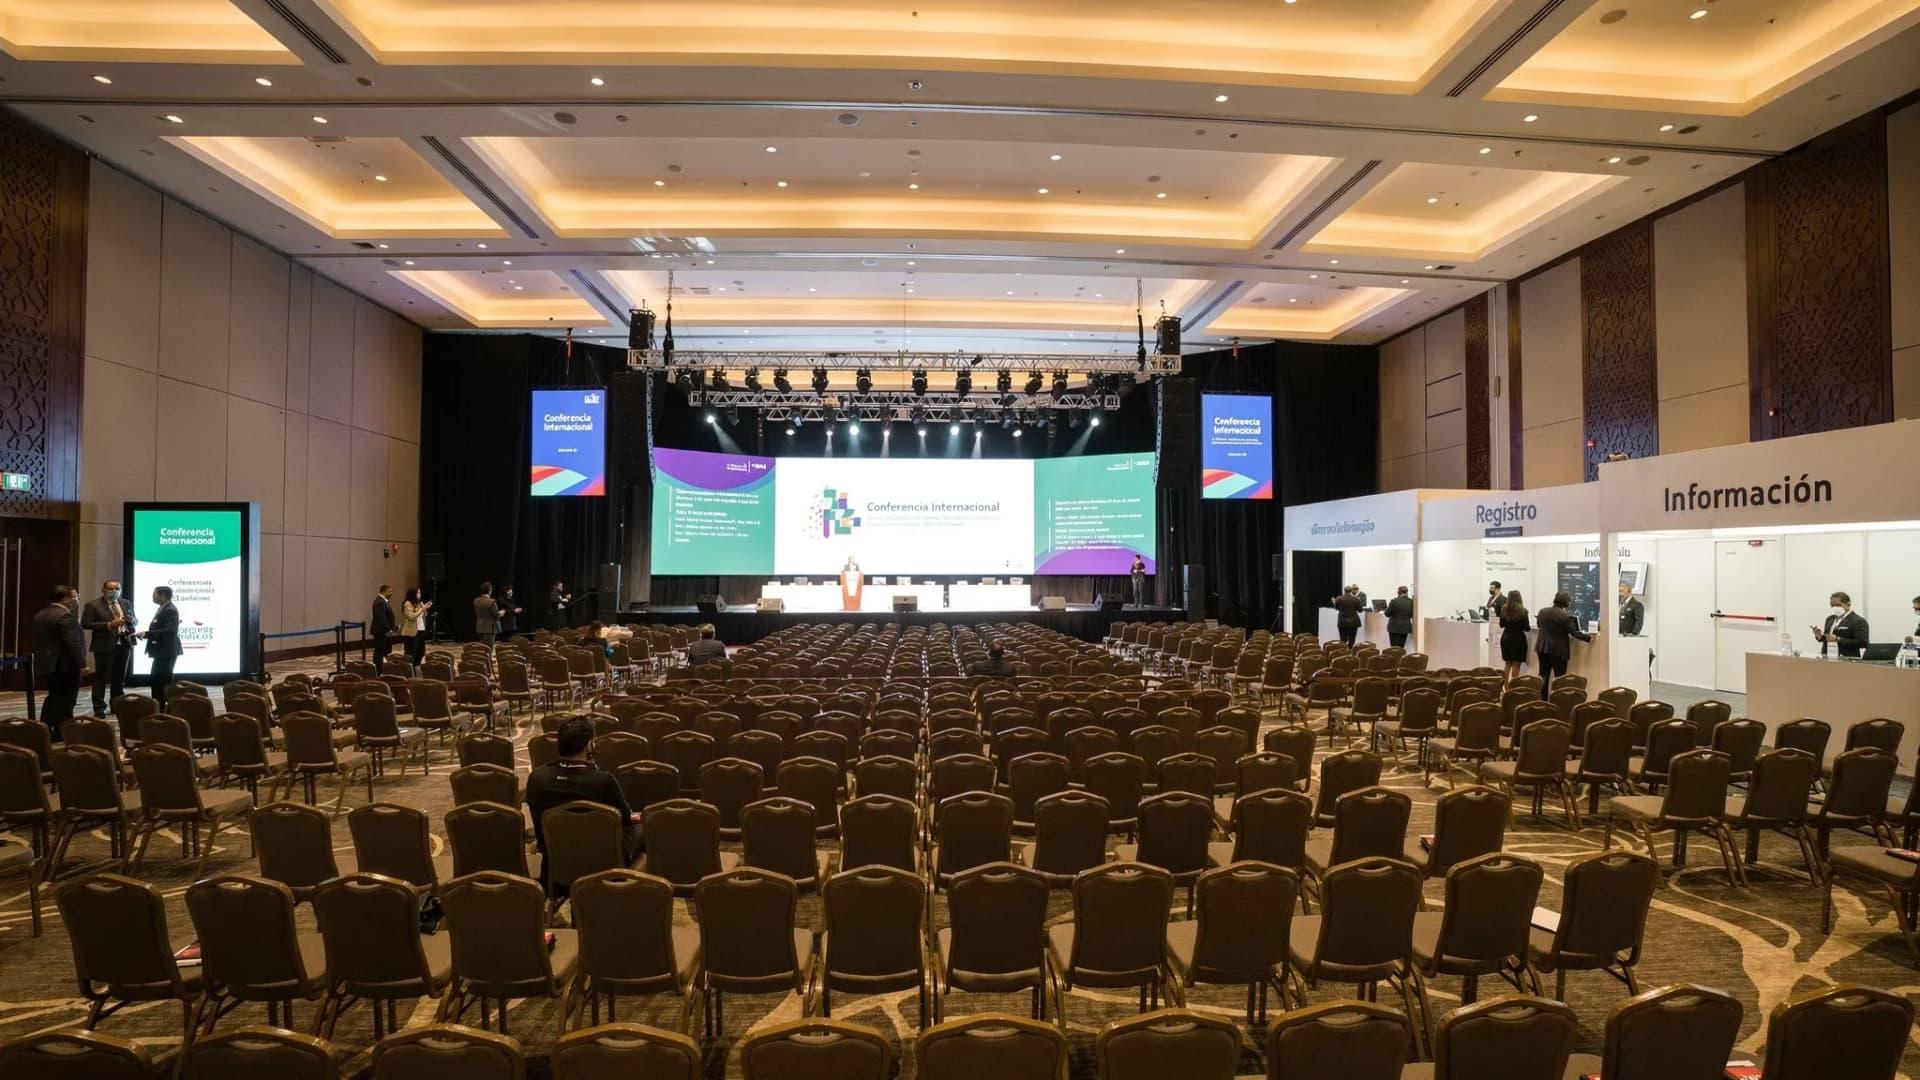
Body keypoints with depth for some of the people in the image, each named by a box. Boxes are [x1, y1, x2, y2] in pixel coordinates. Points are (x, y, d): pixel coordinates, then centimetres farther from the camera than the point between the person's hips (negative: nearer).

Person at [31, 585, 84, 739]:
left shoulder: (40, 614, 10)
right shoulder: (65, 616, -19)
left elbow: (38, 640, 17)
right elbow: (73, 643, -22)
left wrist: (39, 657, 25)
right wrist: (82, 664, -18)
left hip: (47, 663, 9)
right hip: (65, 665, -9)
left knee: (54, 697, 18)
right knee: (66, 699, 0)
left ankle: (45, 730, 19)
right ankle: (61, 732, 3)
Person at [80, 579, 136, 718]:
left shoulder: (126, 604, 12)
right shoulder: (93, 605, -5)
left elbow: (133, 621, 18)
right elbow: (86, 624, -12)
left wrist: (130, 620, -7)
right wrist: (109, 625, -20)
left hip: (124, 644, 5)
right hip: (105, 645, -5)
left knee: (120, 678, 13)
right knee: (101, 678, -1)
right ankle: (99, 708, 3)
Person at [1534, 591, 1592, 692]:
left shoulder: (1542, 612, 4)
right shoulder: (1567, 616, -15)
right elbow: (1574, 633, -14)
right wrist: (1588, 637, -4)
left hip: (1542, 647, 6)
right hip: (1558, 650, -6)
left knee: (1543, 676, 12)